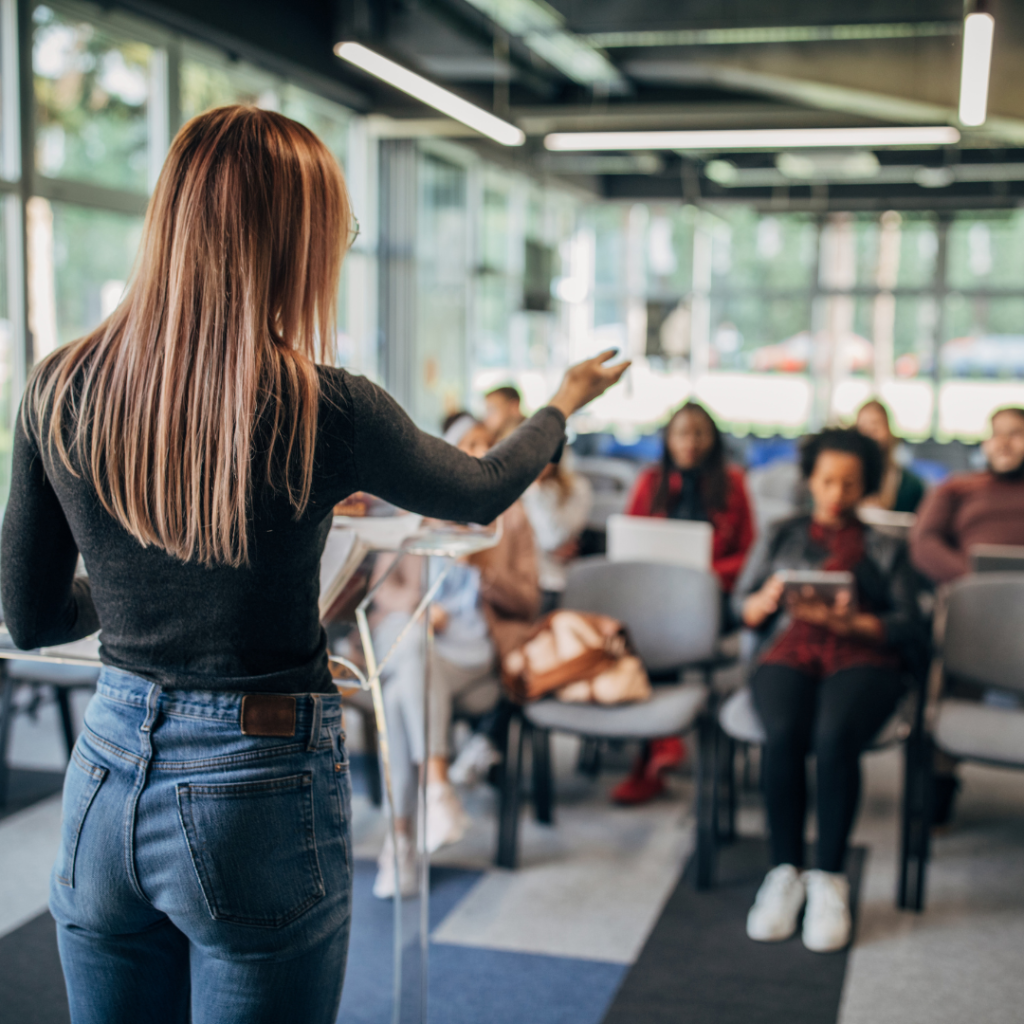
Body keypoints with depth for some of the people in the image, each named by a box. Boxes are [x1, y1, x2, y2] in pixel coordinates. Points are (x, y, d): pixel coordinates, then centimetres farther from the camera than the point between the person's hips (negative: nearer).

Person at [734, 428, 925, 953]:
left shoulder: (886, 548, 24)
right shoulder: (782, 535, 26)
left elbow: (907, 625, 10)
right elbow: (742, 606, 17)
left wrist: (849, 622, -9)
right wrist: (768, 598, -7)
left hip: (863, 657, -1)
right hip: (788, 651, 1)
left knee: (834, 736, -35)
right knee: (784, 733, -34)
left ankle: (828, 879, -24)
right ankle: (784, 872, -22)